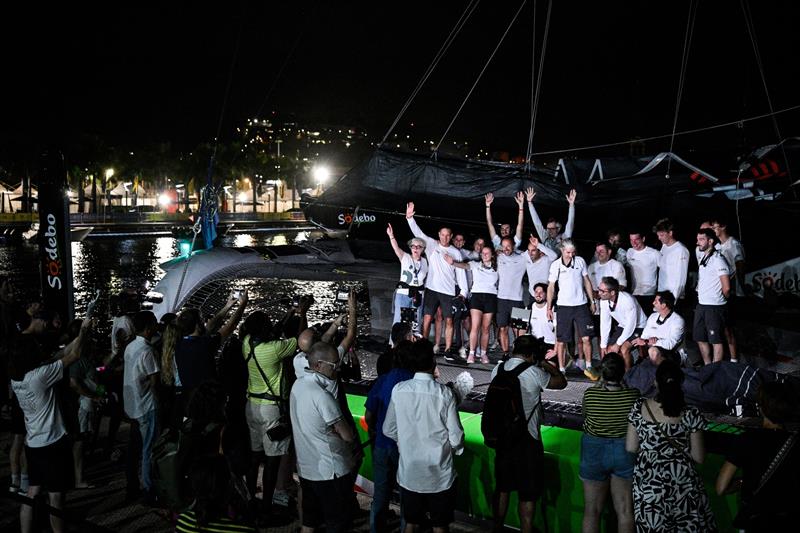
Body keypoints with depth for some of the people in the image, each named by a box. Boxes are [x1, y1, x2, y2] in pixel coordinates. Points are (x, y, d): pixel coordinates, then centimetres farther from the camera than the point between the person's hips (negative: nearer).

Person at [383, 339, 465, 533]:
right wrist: (456, 449, 9)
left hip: (408, 472, 2)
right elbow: (456, 437, -13)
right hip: (440, 474, -2)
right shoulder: (445, 394, -17)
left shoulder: (398, 390, -10)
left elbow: (389, 430, 0)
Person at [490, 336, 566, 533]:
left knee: (502, 488, 20)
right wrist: (545, 364, 9)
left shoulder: (498, 369, -1)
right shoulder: (533, 373, -17)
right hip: (527, 441, -6)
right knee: (528, 495, 6)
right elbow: (561, 382, -4)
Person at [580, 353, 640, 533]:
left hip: (594, 451, -1)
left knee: (592, 511, 12)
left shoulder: (590, 394, -18)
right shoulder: (633, 394, -17)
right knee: (625, 511, 12)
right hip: (625, 452, 1)